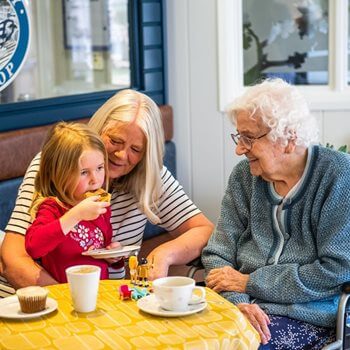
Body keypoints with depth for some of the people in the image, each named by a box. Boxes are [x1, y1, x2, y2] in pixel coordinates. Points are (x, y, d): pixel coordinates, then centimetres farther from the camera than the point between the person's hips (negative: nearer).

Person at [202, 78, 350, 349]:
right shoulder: (244, 175, 6)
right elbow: (217, 255, 6)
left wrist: (249, 283, -11)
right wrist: (236, 301, -15)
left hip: (308, 314, -4)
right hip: (245, 306, 4)